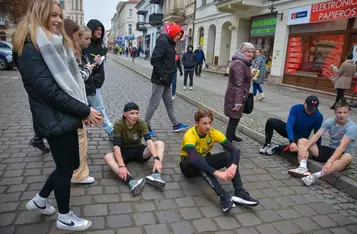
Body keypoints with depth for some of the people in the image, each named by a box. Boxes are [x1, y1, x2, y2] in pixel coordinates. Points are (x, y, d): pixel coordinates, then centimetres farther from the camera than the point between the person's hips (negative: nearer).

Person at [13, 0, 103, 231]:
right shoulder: (29, 49, -14)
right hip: (55, 119, -9)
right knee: (66, 167, 5)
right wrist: (85, 110, -18)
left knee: (71, 163, 18)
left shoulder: (58, 43, 15)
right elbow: (48, 90, -21)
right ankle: (65, 217, 28)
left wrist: (84, 110, 2)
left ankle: (40, 200, 40)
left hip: (67, 116, 9)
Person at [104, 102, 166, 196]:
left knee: (160, 144, -22)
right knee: (107, 157, -33)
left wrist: (156, 159, -42)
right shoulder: (118, 125, -19)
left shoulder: (141, 123, -14)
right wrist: (121, 166, -44)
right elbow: (116, 146, -30)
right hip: (124, 152, -1)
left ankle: (155, 175, -42)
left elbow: (149, 141, -26)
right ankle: (131, 181, -53)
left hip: (138, 150, 2)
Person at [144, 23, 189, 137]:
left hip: (166, 80, 10)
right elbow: (154, 60, -23)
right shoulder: (163, 41, -14)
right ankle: (146, 126, 11)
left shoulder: (170, 43, 15)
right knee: (154, 103, -2)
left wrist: (169, 76, 10)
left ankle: (175, 125, 26)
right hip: (160, 80, -10)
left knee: (169, 103, 16)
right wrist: (162, 76, -21)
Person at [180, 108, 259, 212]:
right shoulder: (190, 135, -30)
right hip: (188, 165, -4)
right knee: (199, 160, -40)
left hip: (205, 161, 5)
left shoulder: (214, 133, -16)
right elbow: (194, 158, -47)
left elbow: (234, 150, -21)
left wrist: (233, 166, -41)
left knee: (229, 155, -21)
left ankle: (239, 193, -28)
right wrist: (217, 173, -52)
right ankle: (223, 196, -43)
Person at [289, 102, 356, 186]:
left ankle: (315, 176, -52)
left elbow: (342, 147, -30)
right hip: (329, 150, 5)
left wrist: (330, 161, -43)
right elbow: (317, 135, -13)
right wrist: (304, 148, -28)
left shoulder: (352, 127, -17)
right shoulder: (329, 121, -3)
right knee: (302, 141, -7)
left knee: (348, 158, -41)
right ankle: (303, 168, -34)